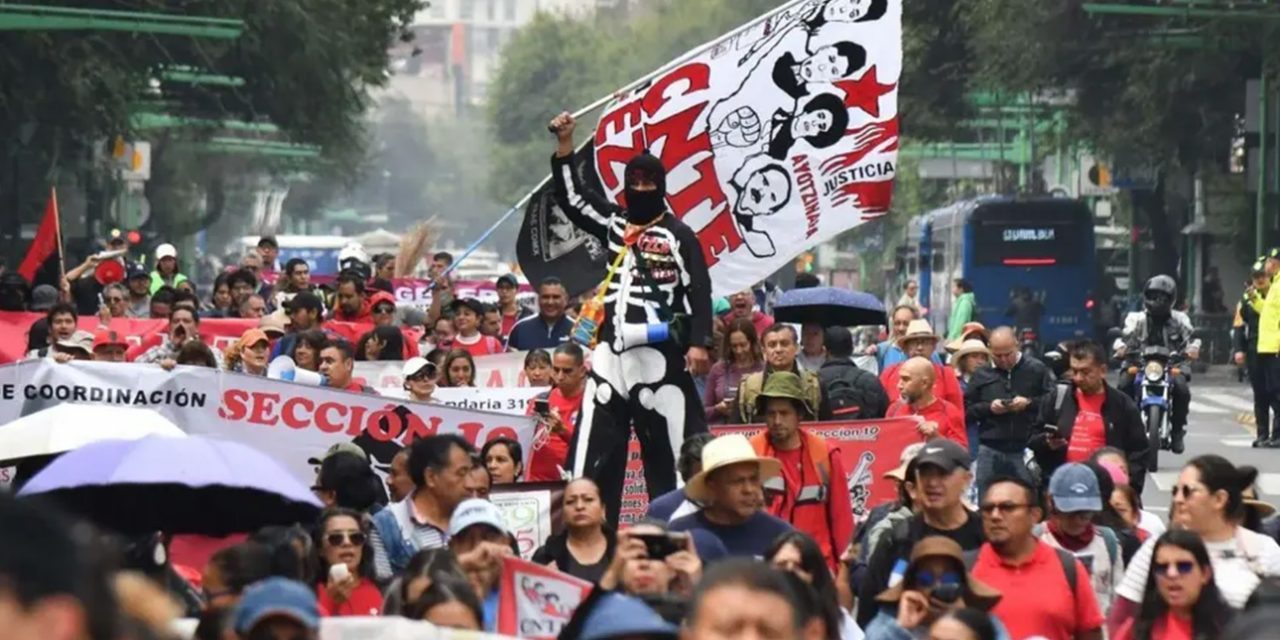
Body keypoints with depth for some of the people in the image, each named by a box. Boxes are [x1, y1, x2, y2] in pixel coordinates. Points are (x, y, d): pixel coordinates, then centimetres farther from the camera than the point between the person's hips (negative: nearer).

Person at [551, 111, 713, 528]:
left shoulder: (678, 235, 0)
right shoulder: (612, 224, 14)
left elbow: (699, 291, -5)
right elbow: (569, 198, 13)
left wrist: (699, 343, -14)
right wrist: (564, 146, 3)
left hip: (658, 352, -5)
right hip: (611, 349, 5)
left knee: (670, 441, -6)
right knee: (595, 443, 2)